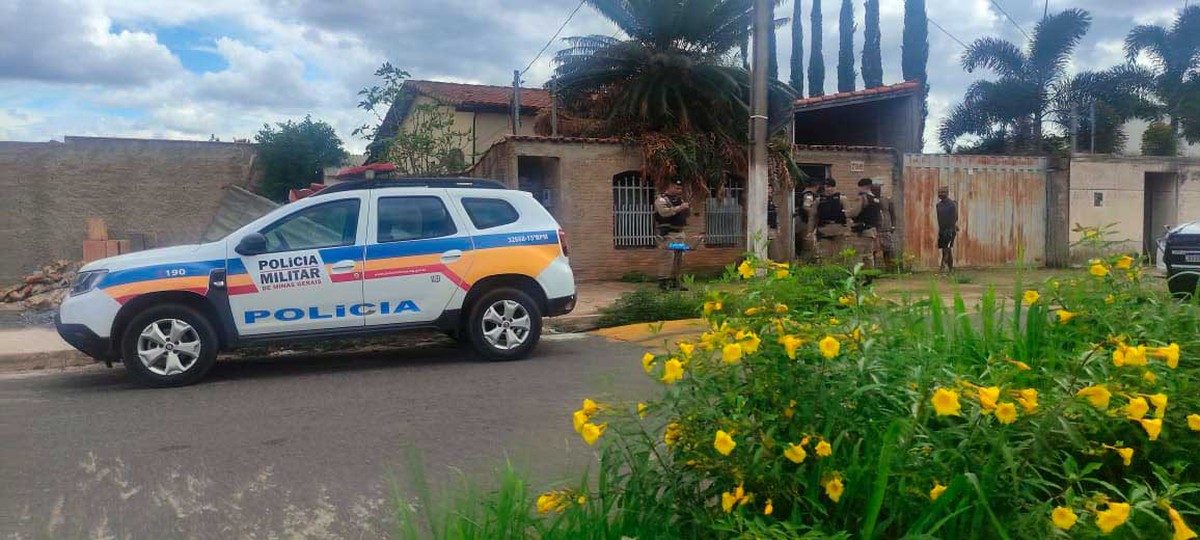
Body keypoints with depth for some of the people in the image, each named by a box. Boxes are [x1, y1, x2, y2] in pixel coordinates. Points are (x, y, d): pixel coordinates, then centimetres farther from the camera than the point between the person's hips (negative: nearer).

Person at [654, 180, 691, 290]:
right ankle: (662, 282, -11)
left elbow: (687, 214, 23)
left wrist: (688, 208, 1)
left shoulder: (679, 199, 18)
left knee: (679, 258, 9)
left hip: (679, 233, 8)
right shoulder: (661, 199, -7)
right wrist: (680, 208, -23)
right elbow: (664, 212, -25)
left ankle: (675, 282, 17)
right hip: (668, 234, -8)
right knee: (669, 257, -15)